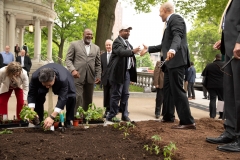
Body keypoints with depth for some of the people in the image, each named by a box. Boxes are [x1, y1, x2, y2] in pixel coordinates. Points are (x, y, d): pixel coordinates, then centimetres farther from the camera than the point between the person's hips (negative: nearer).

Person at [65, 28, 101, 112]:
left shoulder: (96, 48, 16)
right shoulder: (74, 44, 6)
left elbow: (98, 64, 17)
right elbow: (68, 59, 2)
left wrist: (98, 76, 5)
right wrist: (72, 70, -14)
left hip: (90, 78, 4)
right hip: (78, 76, -4)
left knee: (88, 99, 7)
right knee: (78, 97, -10)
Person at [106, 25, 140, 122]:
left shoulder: (127, 43, 19)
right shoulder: (117, 42, -8)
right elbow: (121, 52, -28)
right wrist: (133, 51, -42)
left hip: (127, 72, 8)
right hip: (119, 72, -8)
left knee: (125, 94, 10)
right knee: (116, 95, -4)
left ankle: (125, 115, 16)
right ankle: (111, 116, 4)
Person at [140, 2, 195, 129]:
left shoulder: (175, 18, -6)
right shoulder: (169, 23, 25)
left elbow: (177, 36, -25)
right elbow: (164, 45, 31)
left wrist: (173, 49, -44)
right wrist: (148, 49, 33)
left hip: (176, 60, -11)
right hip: (170, 62, 11)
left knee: (177, 90, -13)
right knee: (167, 90, 16)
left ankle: (188, 121, -11)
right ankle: (168, 116, 27)